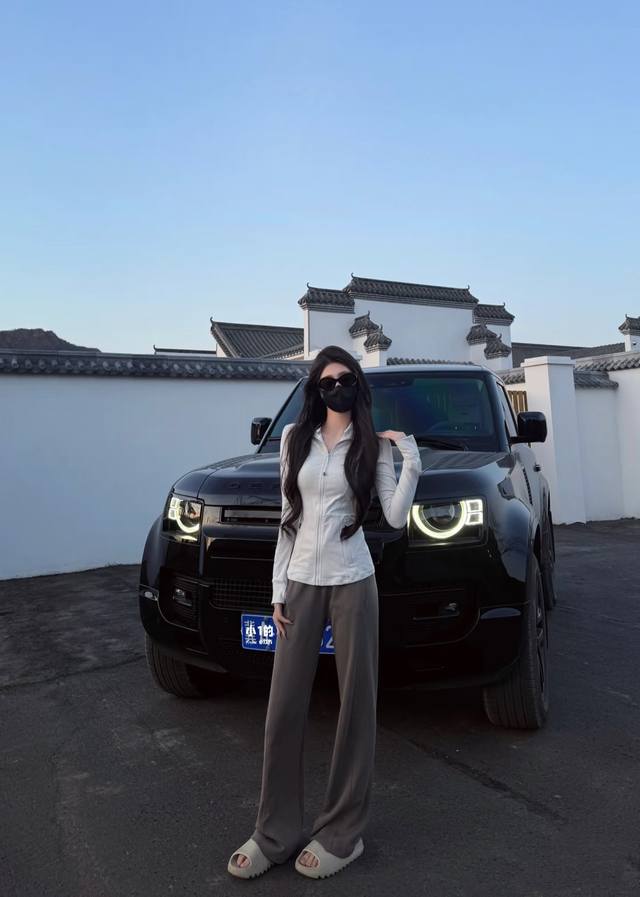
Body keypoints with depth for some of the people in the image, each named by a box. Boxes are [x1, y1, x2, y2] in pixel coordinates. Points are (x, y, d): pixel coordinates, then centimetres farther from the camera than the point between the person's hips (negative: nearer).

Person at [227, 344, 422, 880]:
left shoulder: (373, 445, 2)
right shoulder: (295, 439, 8)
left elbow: (396, 516, -6)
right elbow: (289, 517, 9)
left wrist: (412, 461, -15)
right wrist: (278, 586, 5)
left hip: (353, 583, -2)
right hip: (300, 583, 2)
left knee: (355, 706, 5)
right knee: (284, 708, 5)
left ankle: (342, 834, 21)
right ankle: (275, 834, 20)